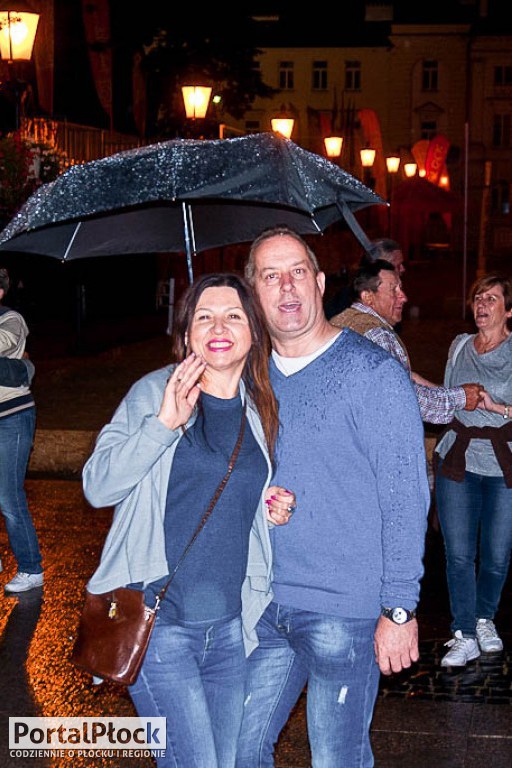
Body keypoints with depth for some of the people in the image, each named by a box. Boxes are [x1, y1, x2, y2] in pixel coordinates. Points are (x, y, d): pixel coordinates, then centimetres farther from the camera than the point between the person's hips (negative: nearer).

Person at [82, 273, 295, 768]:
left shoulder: (261, 410, 10)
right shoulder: (153, 393, -3)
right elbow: (98, 486, -11)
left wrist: (277, 507, 2)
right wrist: (163, 423, -22)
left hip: (230, 624, 5)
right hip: (155, 619, -5)